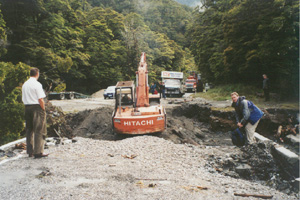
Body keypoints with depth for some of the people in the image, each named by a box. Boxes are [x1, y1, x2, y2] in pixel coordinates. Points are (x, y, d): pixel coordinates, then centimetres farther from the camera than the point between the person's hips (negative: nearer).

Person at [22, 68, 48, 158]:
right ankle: (38, 152, -1)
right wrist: (43, 109, -7)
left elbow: (23, 99, 12)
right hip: (37, 107, -7)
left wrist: (27, 106, 15)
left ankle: (30, 151, 20)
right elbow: (40, 99, -15)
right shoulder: (37, 84, -12)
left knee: (29, 129, 13)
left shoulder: (24, 84, 11)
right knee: (39, 130, -2)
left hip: (27, 107, 7)